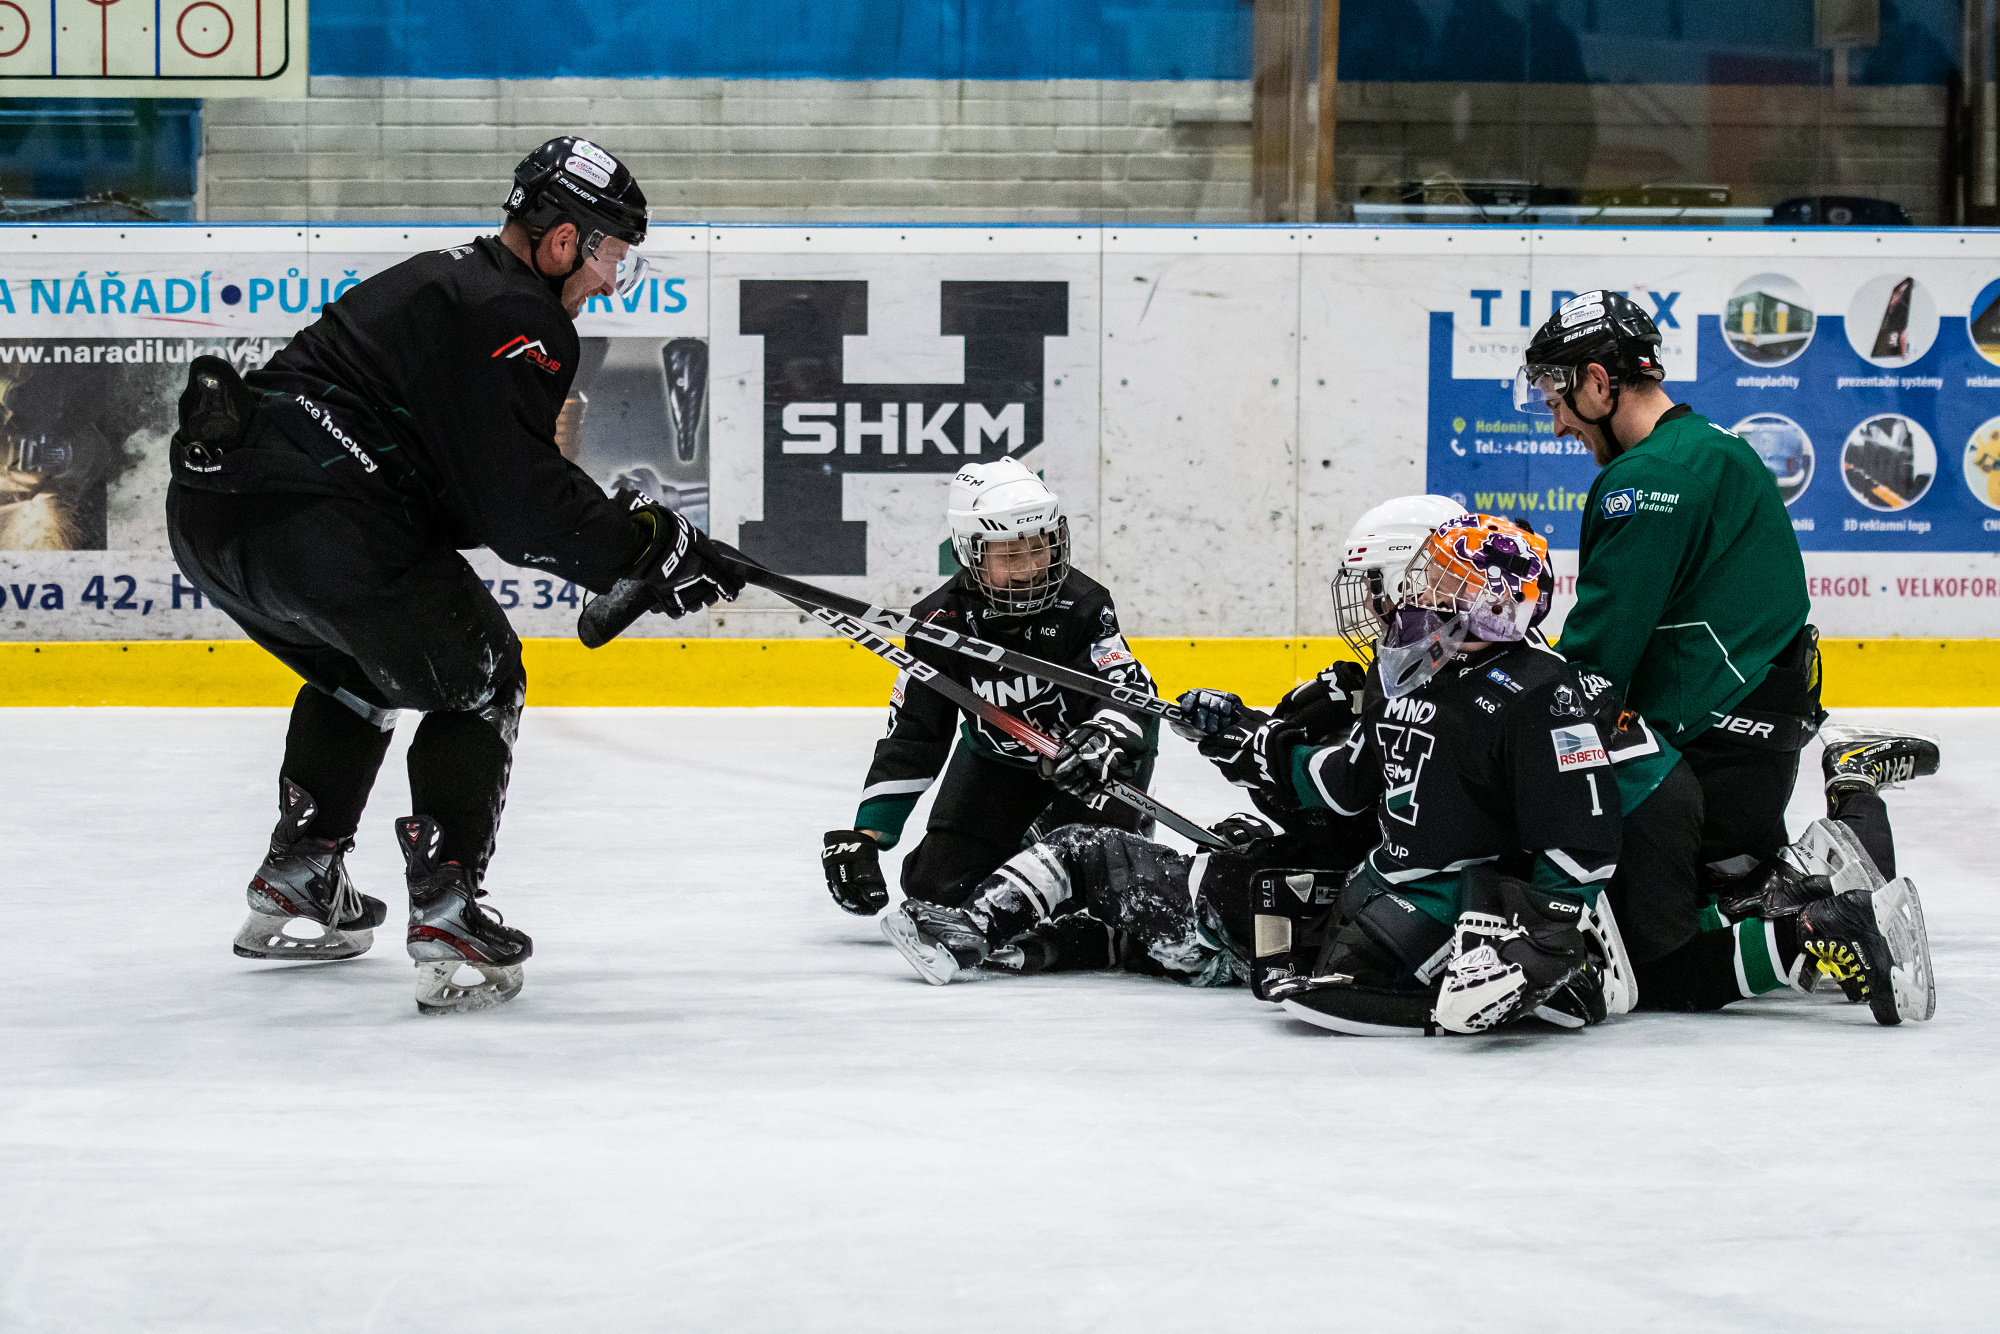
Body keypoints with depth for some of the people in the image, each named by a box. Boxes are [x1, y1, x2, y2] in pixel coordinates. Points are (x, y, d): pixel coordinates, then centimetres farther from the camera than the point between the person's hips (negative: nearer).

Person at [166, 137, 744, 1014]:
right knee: (475, 679, 4)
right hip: (312, 519, -10)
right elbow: (521, 507, -12)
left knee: (355, 670, 32)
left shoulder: (444, 283, 27)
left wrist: (629, 533, 23)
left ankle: (293, 892, 36)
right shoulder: (513, 318, -5)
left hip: (207, 508, 10)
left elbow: (485, 485, 29)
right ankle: (448, 920, -7)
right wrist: (648, 551, -2)